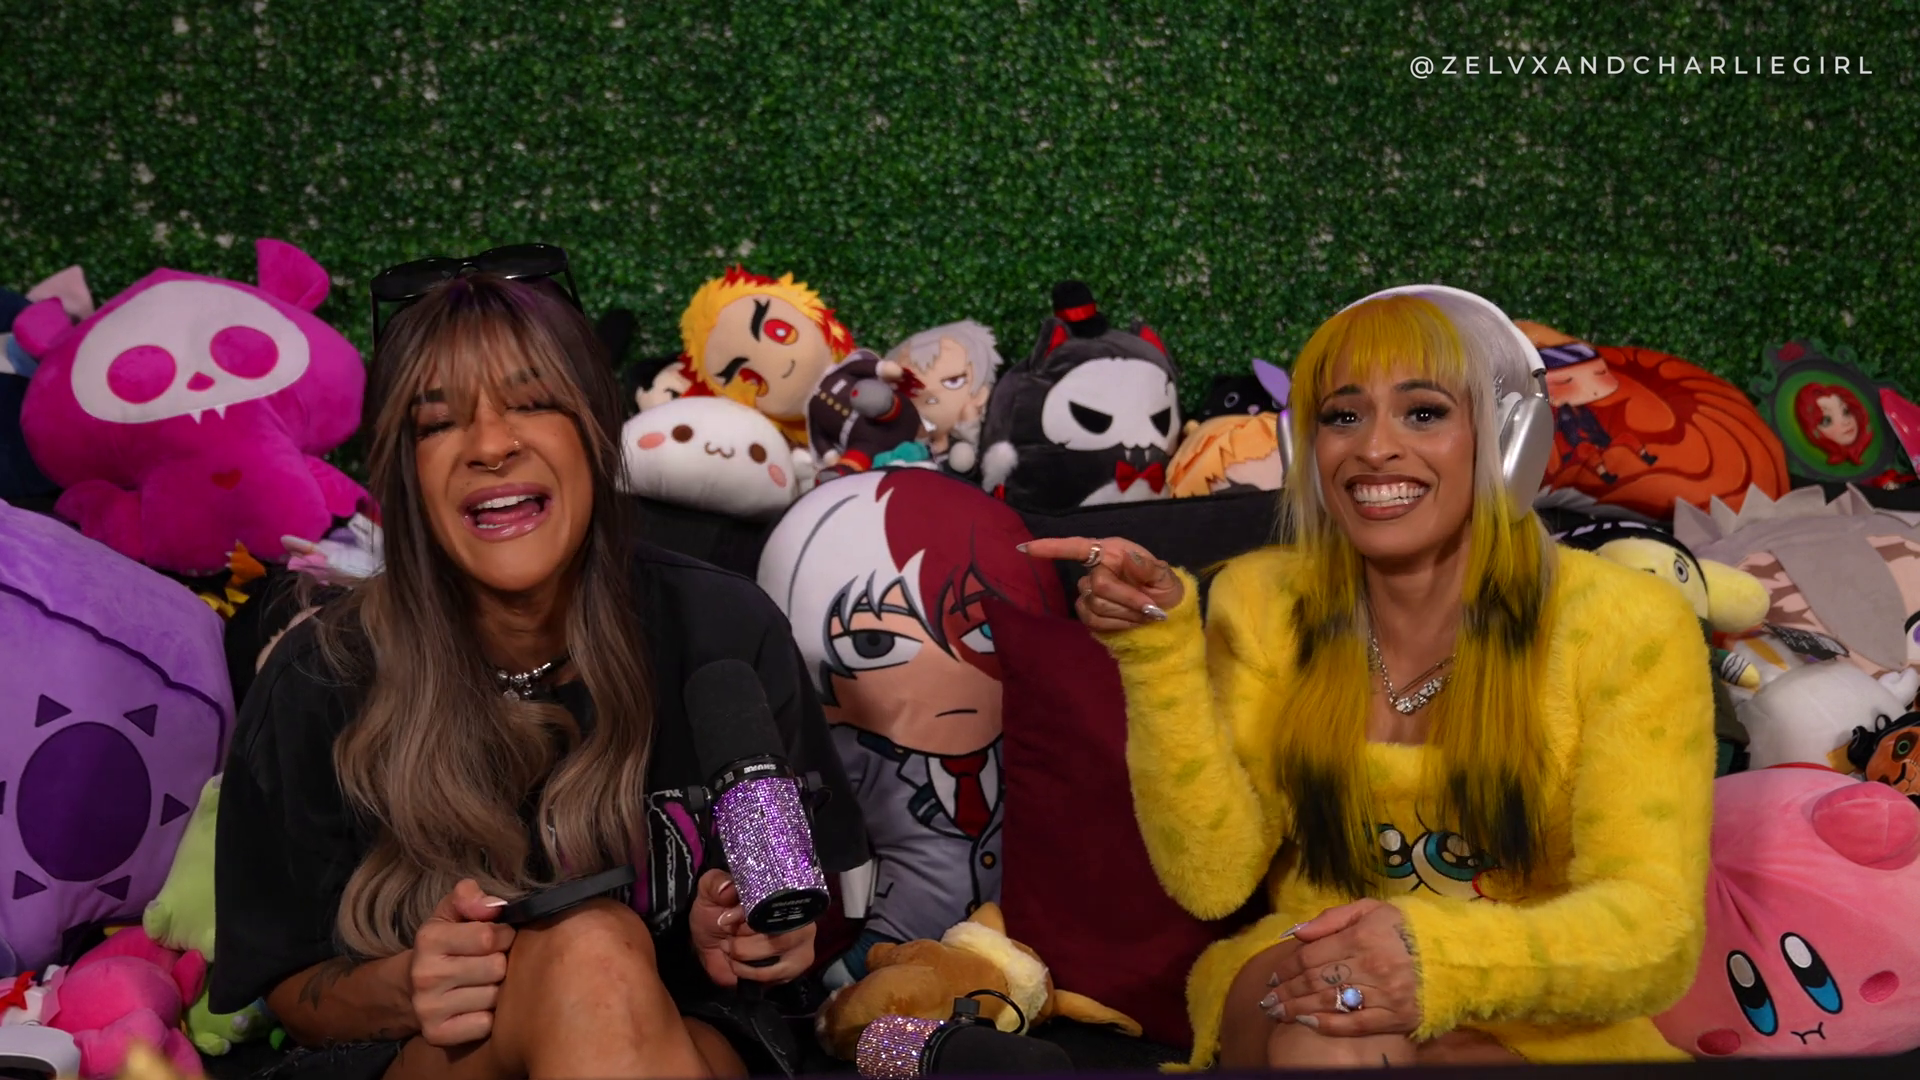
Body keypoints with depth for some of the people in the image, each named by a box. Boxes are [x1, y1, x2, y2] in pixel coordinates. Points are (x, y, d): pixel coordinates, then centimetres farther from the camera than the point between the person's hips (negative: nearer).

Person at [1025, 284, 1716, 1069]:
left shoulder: (1624, 628, -11)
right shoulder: (1260, 603, -2)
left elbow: (1656, 934, -19)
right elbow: (1211, 879, -8)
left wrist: (1447, 960, -39)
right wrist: (1160, 652, -20)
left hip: (1544, 1029, -2)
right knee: (1328, 1038, -32)